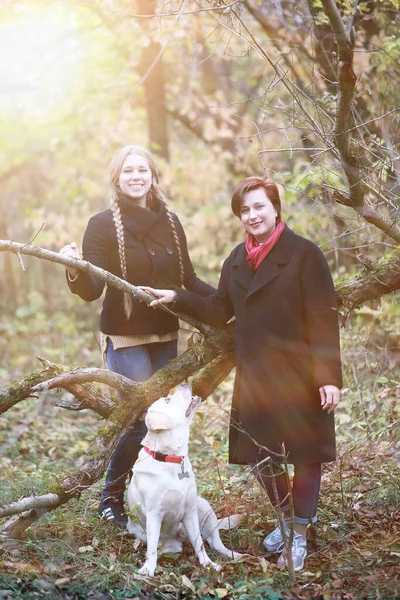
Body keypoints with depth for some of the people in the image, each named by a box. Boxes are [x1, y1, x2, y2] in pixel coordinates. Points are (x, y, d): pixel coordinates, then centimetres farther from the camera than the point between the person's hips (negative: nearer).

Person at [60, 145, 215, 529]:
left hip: (166, 337, 5)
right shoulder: (103, 225, -7)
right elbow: (91, 290, -12)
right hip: (125, 339, -5)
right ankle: (111, 500, 8)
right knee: (142, 421, -11)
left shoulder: (169, 223, 6)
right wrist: (75, 271, -34)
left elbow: (189, 281, 12)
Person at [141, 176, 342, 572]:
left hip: (299, 376, -6)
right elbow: (219, 311, 13)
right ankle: (287, 517, 36)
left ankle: (299, 535, 21)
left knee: (305, 454, 6)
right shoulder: (237, 260, 9)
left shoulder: (304, 254, -11)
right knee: (260, 456, 12)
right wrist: (177, 298, 1)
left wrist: (329, 376, -18)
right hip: (255, 376, 6)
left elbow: (323, 319, -14)